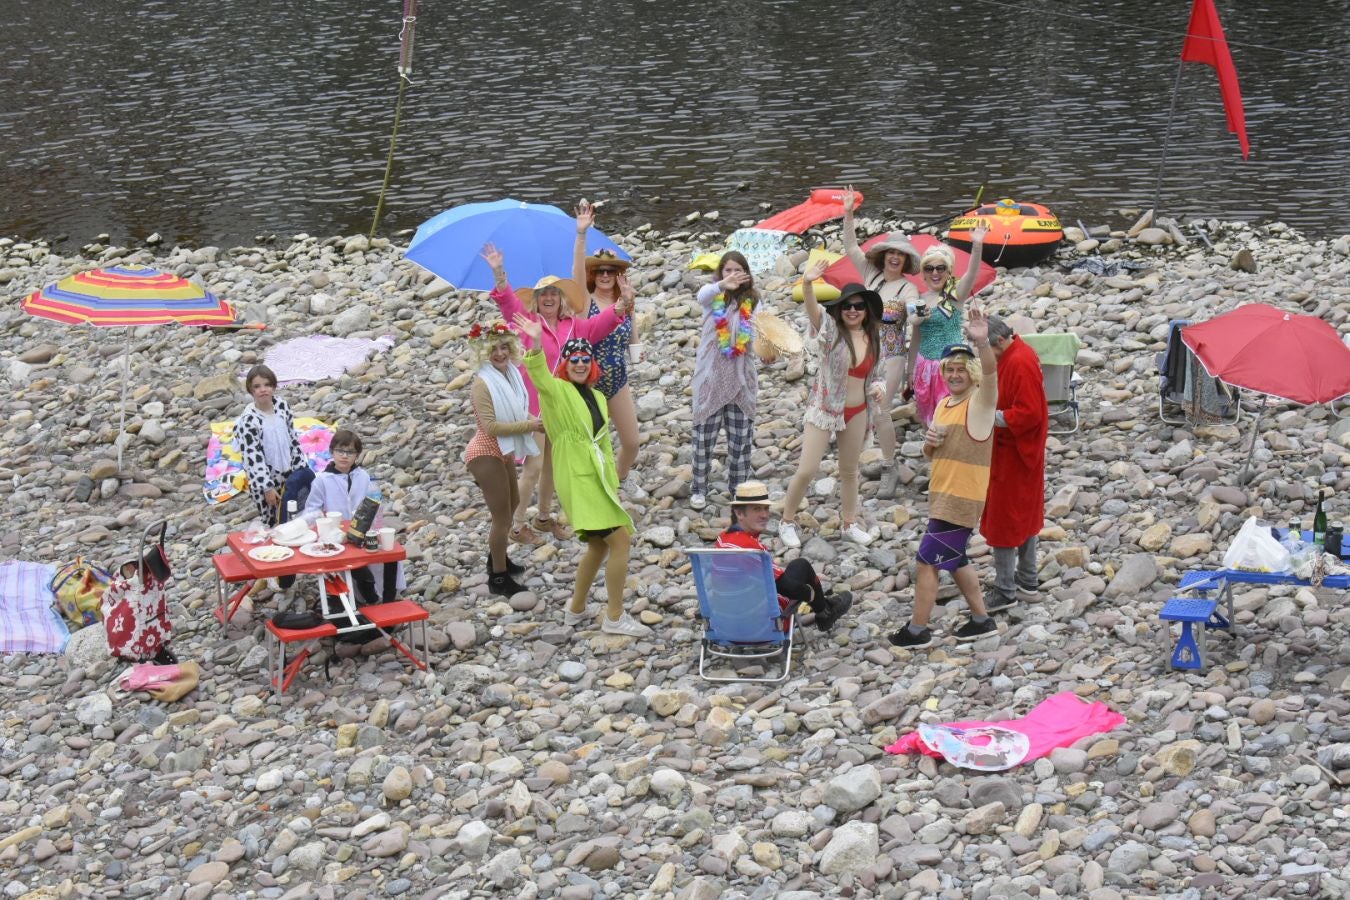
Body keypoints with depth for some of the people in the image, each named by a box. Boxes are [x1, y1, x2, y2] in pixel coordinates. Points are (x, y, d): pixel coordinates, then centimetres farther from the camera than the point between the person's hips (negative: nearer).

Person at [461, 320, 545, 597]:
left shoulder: (511, 375, -1)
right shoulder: (483, 384, -23)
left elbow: (519, 412, 11)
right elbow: (491, 427, -29)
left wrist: (538, 423, -8)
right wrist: (529, 426, -29)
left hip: (504, 452, 9)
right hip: (486, 453, -9)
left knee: (512, 504, 26)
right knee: (502, 515, -3)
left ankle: (498, 558, 45)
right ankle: (498, 578, 9)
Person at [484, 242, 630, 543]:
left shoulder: (571, 325, 10)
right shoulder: (527, 321, -6)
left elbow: (596, 327, 5)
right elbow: (509, 302, -20)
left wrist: (618, 310, -13)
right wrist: (499, 273, -37)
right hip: (533, 404, -6)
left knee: (552, 464, 16)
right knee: (534, 467, -5)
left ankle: (544, 516, 33)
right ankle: (516, 525, 6)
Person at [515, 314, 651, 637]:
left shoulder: (597, 398, 16)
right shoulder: (557, 391, -7)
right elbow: (540, 376, -30)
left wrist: (612, 479, 22)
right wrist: (536, 346, -48)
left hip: (597, 479, 9)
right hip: (577, 480, -9)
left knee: (598, 546, 18)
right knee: (620, 540, -14)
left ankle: (576, 611, 33)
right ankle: (615, 618, -7)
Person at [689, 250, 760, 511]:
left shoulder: (750, 301, 4)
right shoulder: (713, 295, -5)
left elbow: (754, 335, 6)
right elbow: (702, 296, -30)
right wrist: (722, 285, -52)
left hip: (741, 376, 3)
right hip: (711, 374, -3)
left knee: (741, 436, 8)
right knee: (704, 435, 3)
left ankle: (738, 488, 21)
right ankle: (698, 489, 14)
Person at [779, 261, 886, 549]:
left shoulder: (873, 340, 1)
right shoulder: (831, 330, -12)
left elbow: (874, 375, 12)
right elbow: (812, 310, -33)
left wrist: (878, 388, -13)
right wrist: (807, 285, -54)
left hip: (856, 412, 4)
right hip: (824, 409, -4)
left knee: (850, 471, 18)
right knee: (807, 470, -4)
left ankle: (850, 524, 33)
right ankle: (787, 522, 13)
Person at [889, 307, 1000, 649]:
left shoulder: (980, 402, -13)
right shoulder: (943, 405, 12)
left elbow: (990, 375, -36)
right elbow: (931, 453, 19)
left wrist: (982, 344, -54)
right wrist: (930, 442, -6)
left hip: (962, 499, -9)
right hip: (943, 496, 9)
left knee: (927, 562, -5)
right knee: (954, 560, 20)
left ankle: (917, 630, 5)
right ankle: (981, 619, 32)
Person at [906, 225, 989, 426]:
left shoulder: (955, 295, -6)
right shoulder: (919, 300, 6)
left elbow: (972, 274, -26)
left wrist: (977, 246, -43)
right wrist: (910, 370, 17)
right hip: (925, 366, 5)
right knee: (930, 418, 11)